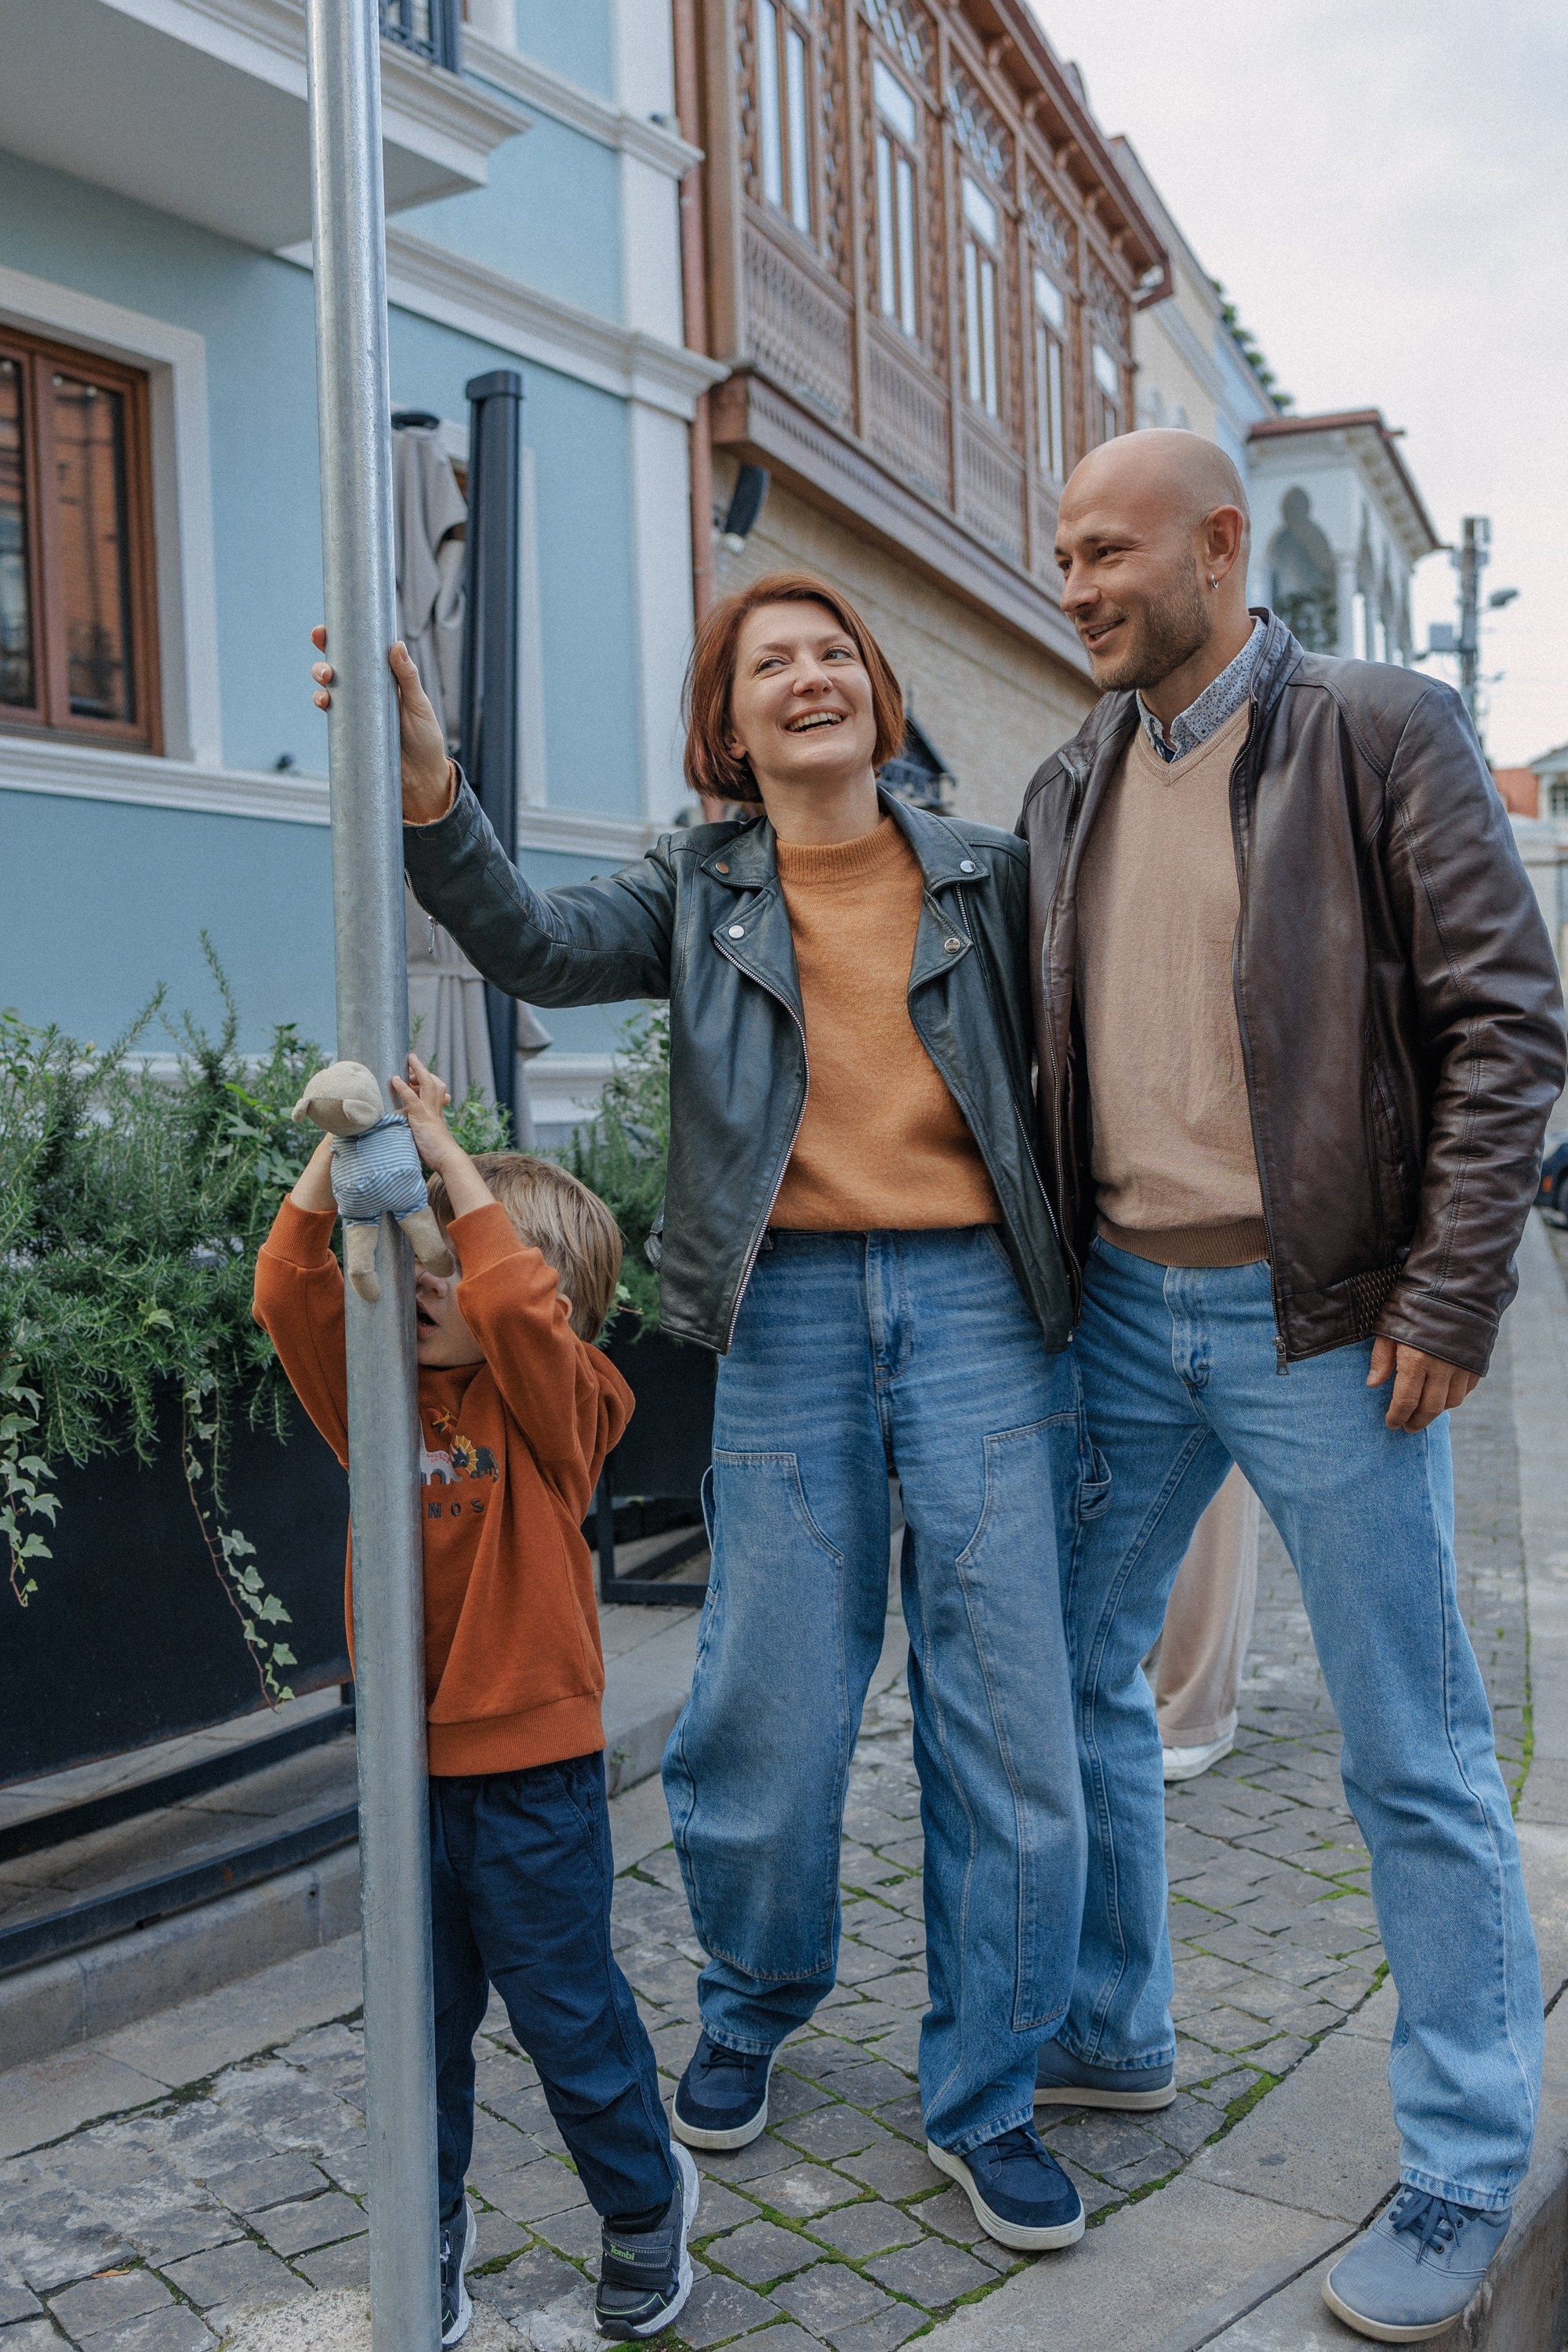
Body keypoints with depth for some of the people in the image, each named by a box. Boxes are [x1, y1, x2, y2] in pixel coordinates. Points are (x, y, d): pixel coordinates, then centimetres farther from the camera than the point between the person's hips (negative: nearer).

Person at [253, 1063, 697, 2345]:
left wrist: (446, 1153, -27)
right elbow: (290, 1292, -12)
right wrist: (339, 1152, -21)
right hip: (409, 1764, 4)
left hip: (533, 1768, -4)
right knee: (420, 2016, 18)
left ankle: (646, 2199, 36)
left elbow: (516, 1302, -31)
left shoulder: (557, 1404, -12)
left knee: (566, 2002, 11)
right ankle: (431, 2222, 39)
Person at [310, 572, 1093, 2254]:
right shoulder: (701, 895, 9)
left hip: (975, 1303, 1)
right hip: (788, 1313, 0)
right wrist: (425, 788, -21)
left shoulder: (986, 879, 10)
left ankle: (982, 2099, 21)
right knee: (767, 1714, 4)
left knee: (1004, 1715, 1)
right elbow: (536, 946, -8)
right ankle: (752, 2009, 35)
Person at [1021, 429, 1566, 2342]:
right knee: (1074, 1670, 14)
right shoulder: (1071, 789, 11)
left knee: (1411, 1748, 4)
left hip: (1322, 1320, -6)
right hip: (1124, 1307, 6)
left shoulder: (1381, 735, -6)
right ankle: (1108, 2033, 35)